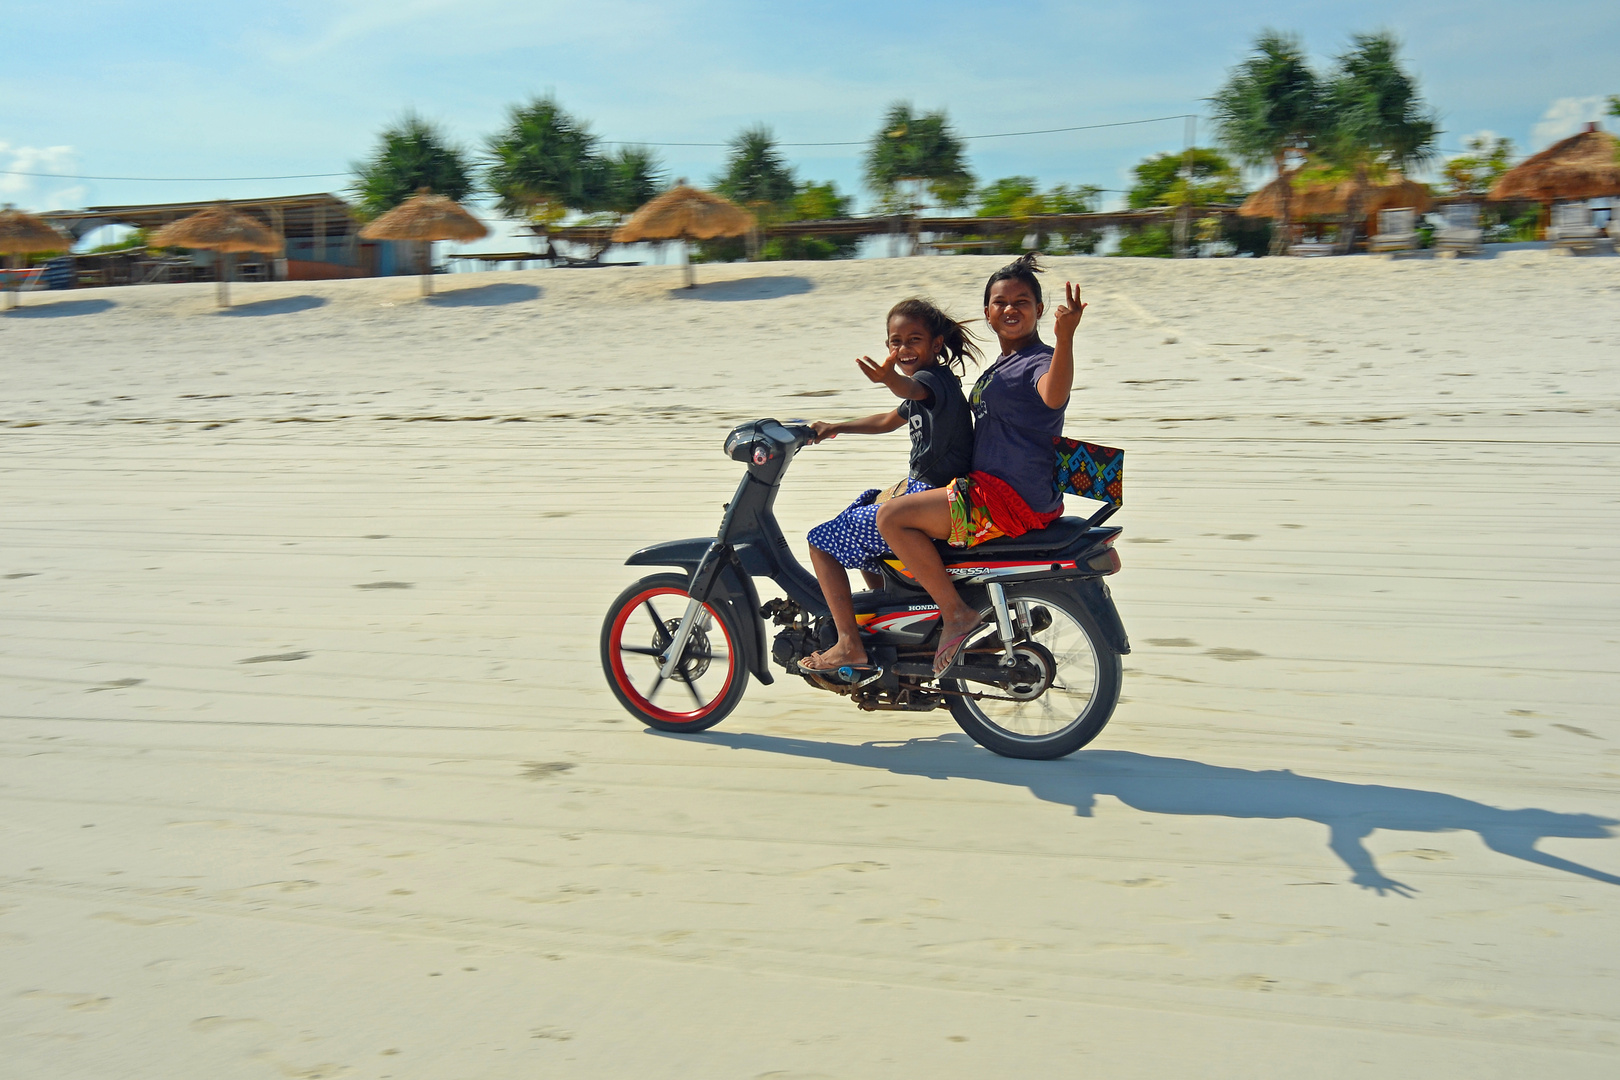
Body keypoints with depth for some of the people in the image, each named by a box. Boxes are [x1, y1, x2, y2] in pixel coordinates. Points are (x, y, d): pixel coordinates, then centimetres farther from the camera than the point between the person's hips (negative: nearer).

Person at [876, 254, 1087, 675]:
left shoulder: (1039, 360, -13)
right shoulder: (1001, 365, 18)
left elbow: (1053, 395, -40)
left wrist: (1065, 336, -54)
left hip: (1013, 499, -11)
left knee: (892, 517, -19)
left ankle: (956, 613, -15)